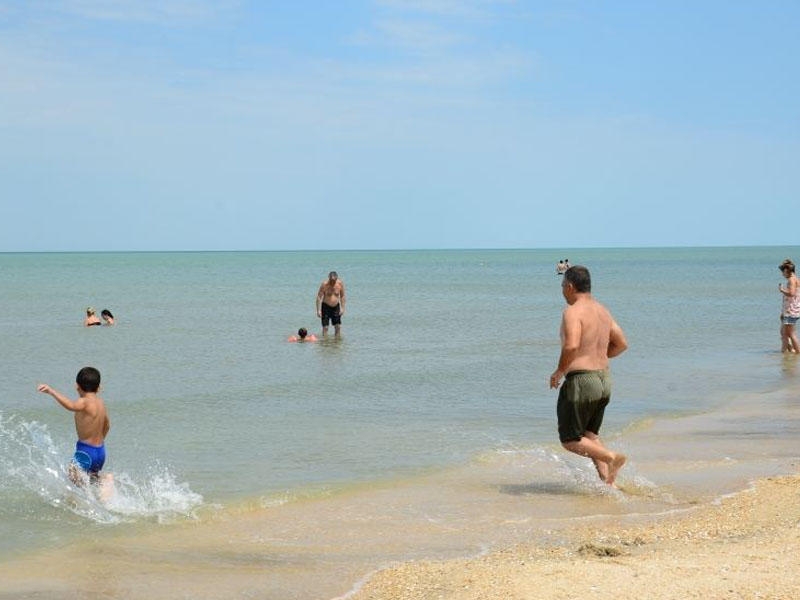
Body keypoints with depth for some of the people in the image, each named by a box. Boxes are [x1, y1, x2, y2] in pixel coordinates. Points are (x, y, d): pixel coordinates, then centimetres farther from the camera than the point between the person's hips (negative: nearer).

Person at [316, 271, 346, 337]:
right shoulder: (324, 284, -18)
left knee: (338, 326, 3)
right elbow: (319, 297, -13)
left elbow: (342, 296, 3)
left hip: (336, 307, 3)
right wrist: (318, 310, -17)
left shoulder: (340, 283, -9)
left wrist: (342, 308, -1)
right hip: (326, 307, -3)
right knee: (325, 327, -5)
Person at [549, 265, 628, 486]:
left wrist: (559, 371, -14)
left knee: (570, 441, 5)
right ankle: (608, 482, 11)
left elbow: (571, 346, -29)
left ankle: (611, 457, -13)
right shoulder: (602, 310, 11)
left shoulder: (573, 312, -15)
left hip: (580, 381, -8)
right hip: (604, 379, 8)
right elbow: (621, 344, 17)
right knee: (589, 435, 22)